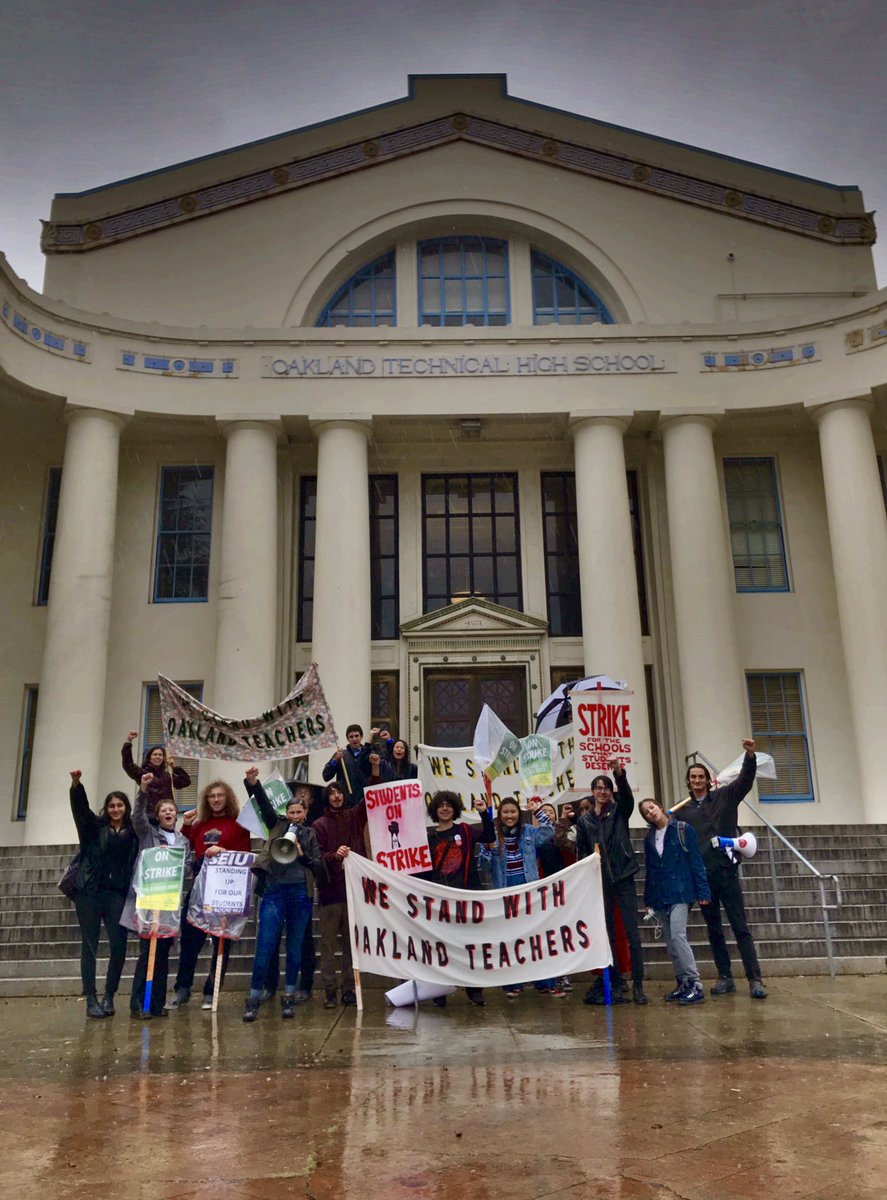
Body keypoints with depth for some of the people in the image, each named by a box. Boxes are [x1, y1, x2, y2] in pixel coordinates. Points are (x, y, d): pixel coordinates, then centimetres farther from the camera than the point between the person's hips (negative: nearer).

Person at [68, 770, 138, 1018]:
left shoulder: (133, 832, 10)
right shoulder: (95, 826, 6)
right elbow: (80, 806, -11)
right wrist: (76, 784, -28)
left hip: (117, 894, 1)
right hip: (90, 893, -1)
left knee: (118, 946, -3)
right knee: (89, 946, 4)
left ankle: (109, 996, 14)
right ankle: (91, 999, 12)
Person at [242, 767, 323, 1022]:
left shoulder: (310, 835, 12)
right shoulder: (277, 826, 10)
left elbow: (319, 866, 6)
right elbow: (263, 803, -4)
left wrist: (301, 855, -10)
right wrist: (252, 783, -20)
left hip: (300, 893, 1)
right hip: (274, 891, -1)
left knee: (294, 948, 7)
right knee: (265, 947, -4)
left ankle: (289, 998, 17)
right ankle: (253, 999, 4)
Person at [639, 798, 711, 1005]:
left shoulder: (683, 830, -2)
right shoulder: (649, 838, 12)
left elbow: (696, 861, -4)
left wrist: (703, 891, -9)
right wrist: (647, 899, 14)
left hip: (680, 892, -5)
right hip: (659, 896, 5)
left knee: (677, 935, -18)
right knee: (670, 941, 6)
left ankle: (695, 985, -15)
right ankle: (683, 984, 16)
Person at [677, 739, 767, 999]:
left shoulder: (725, 797, 4)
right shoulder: (683, 811, 8)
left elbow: (745, 780, -10)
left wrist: (750, 755, -26)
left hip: (726, 871, -2)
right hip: (701, 876, 2)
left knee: (740, 927, -2)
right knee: (714, 930, 10)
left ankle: (755, 979, 1)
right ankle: (725, 977, 19)